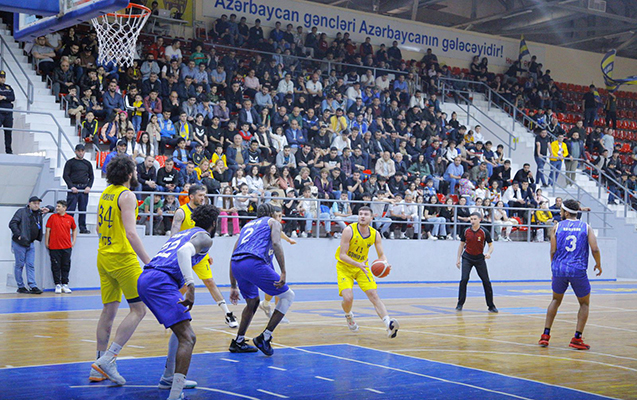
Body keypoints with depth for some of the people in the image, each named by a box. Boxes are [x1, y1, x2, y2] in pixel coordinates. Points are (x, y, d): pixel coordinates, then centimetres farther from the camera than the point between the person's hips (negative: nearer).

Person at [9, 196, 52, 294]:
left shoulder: (38, 212, 14)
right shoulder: (22, 211, -5)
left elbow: (51, 207, 28)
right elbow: (12, 224, -12)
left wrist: (47, 209, 4)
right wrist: (18, 235, -19)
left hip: (31, 243, 6)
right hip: (20, 243, -6)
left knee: (31, 265, 2)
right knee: (19, 265, 2)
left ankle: (33, 286, 0)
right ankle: (20, 287, 8)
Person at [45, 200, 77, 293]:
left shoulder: (70, 218, 5)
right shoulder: (52, 217, 1)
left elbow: (74, 229, 19)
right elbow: (48, 230, 3)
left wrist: (73, 241, 13)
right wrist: (46, 242, 0)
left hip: (67, 247, 1)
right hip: (54, 247, -1)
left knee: (66, 266, 5)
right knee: (56, 267, 2)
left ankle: (65, 285, 12)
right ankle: (58, 285, 9)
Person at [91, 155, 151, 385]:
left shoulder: (106, 193, 14)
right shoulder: (127, 195, -12)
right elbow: (131, 233, -21)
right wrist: (148, 262, -23)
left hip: (104, 257, 8)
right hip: (123, 258, -8)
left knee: (109, 311, 11)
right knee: (138, 310, -4)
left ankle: (99, 369, 12)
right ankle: (107, 360, -13)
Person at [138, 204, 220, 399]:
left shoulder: (181, 233, 31)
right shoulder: (204, 237, 4)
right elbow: (184, 251, -17)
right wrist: (190, 287, -28)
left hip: (145, 279, 9)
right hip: (160, 282, -9)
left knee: (181, 328, 29)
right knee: (188, 338, -14)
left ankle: (168, 378, 37)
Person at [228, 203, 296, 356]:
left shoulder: (248, 225, 34)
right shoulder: (273, 222, 19)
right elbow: (276, 243, -4)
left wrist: (233, 287, 34)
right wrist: (283, 273, -11)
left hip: (236, 265, 7)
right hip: (254, 262, -7)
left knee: (253, 302, 29)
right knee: (288, 296, 5)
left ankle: (238, 342, 32)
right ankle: (264, 338, 0)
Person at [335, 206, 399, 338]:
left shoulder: (375, 234, -7)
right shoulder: (349, 231, -21)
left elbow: (381, 255, -1)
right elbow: (342, 255, -22)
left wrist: (384, 262, -26)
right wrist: (358, 264, -37)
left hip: (362, 267, 3)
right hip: (344, 267, -3)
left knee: (374, 295, -13)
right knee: (348, 299, -18)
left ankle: (389, 324, -25)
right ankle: (349, 317, 17)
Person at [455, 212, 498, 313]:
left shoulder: (484, 232, -10)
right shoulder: (465, 231, -4)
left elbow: (491, 245, -3)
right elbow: (461, 245, 8)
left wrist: (489, 253, -24)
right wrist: (458, 258, 5)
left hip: (479, 259, 0)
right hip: (467, 258, 0)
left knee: (486, 282, -1)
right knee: (464, 279, -15)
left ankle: (491, 306, 11)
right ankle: (460, 304, -5)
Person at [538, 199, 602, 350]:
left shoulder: (557, 226, 4)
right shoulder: (586, 227, 4)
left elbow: (553, 251, 1)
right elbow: (595, 249, -5)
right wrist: (598, 265, 12)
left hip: (559, 269, 2)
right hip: (578, 270, -2)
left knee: (556, 300, 23)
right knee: (584, 304, 17)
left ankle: (545, 335, 17)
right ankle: (577, 338, 6)